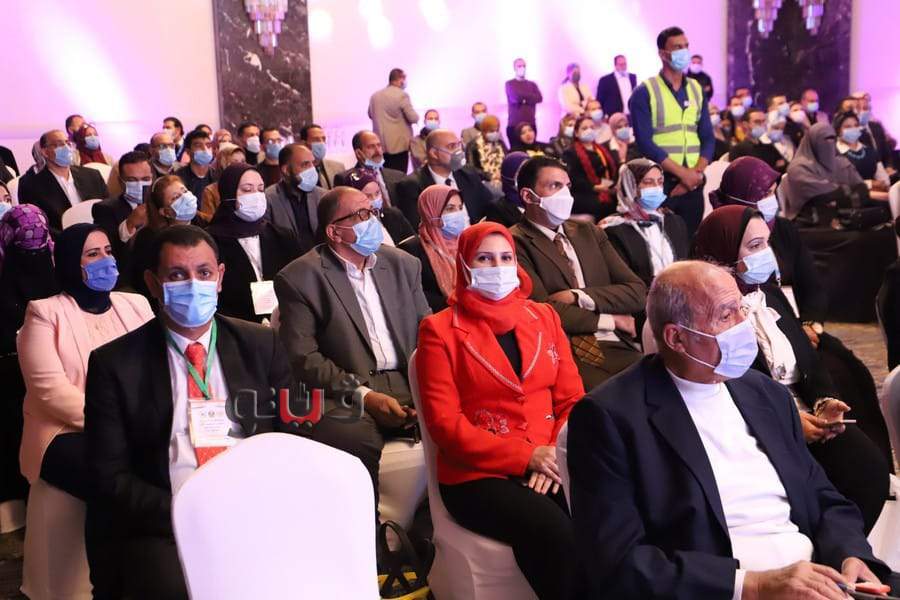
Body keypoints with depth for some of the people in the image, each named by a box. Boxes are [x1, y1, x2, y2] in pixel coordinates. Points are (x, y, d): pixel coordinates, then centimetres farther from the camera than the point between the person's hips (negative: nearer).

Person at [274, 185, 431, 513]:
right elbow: (303, 357, -6)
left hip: (411, 387, 5)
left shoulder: (403, 264, 16)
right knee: (352, 438, -36)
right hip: (348, 395, -4)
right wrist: (363, 395, -16)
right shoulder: (301, 277, 1)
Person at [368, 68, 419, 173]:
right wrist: (415, 115, 9)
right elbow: (414, 118, -13)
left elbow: (370, 115, 21)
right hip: (399, 144, -6)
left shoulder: (374, 96, 7)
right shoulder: (402, 95, -11)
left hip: (380, 145, 6)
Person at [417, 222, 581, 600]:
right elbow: (444, 422, -6)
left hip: (548, 466, 4)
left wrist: (559, 454, -10)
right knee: (555, 533, -31)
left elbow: (571, 398, 11)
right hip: (478, 473, -3)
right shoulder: (440, 330, 2)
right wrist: (527, 457, -14)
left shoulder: (544, 317, 15)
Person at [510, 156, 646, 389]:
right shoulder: (515, 244, -1)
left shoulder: (590, 233, 19)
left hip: (615, 348, 6)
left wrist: (578, 297, -5)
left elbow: (637, 293, 11)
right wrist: (610, 319, 0)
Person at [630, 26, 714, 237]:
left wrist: (697, 172, -7)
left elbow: (708, 137, 11)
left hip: (693, 183, 5)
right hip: (659, 182, -5)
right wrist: (682, 173, -14)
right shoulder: (644, 93, -4)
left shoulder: (696, 89, 13)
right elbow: (644, 142, -12)